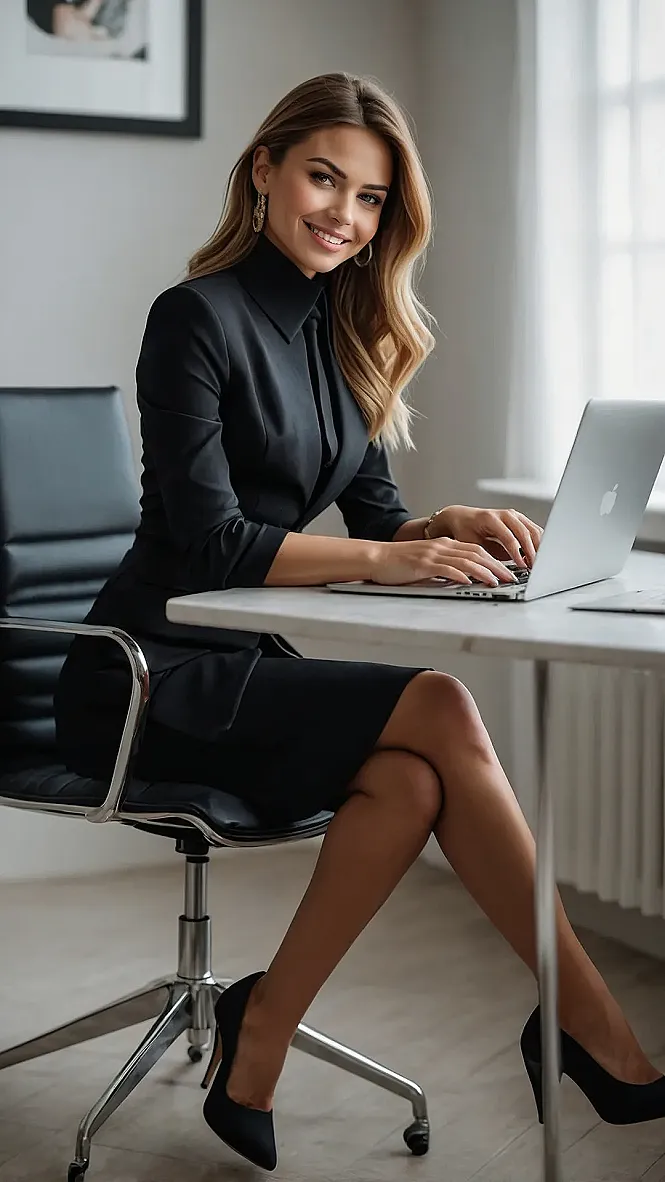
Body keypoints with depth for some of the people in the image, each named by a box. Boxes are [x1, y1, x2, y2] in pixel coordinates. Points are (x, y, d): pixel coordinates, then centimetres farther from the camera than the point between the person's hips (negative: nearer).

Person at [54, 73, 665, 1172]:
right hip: (154, 678, -7)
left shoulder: (343, 335, 13)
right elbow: (211, 544, -18)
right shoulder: (198, 318, -11)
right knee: (440, 708, -24)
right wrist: (384, 560, -24)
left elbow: (377, 518, 11)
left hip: (248, 664, 7)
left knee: (410, 783, -25)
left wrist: (452, 525, -10)